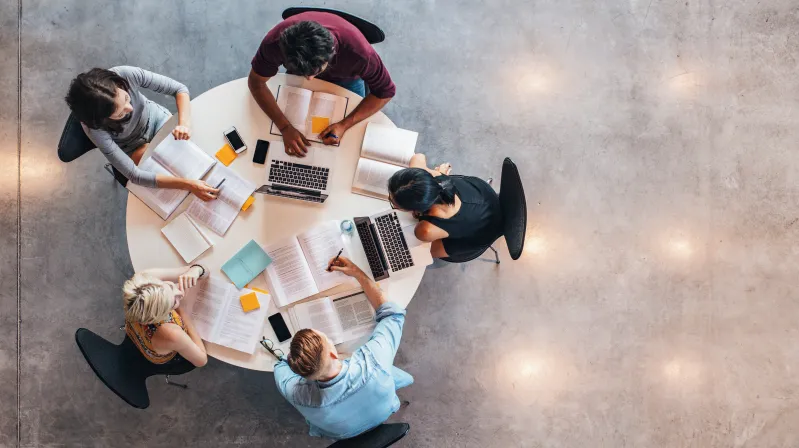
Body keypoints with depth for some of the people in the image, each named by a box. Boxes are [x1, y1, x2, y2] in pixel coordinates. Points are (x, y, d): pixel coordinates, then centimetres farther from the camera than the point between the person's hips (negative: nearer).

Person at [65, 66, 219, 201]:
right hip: (133, 147, -2)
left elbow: (179, 89, -25)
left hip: (155, 118, 3)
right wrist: (188, 184, -46)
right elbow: (134, 175, -37)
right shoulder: (94, 128, -38)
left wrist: (184, 123, -45)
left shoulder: (126, 75, -37)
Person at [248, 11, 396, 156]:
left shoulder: (357, 51, -45)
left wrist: (344, 125, -39)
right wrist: (285, 127, -38)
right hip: (298, 72, 1)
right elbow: (256, 82, -26)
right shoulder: (275, 42, -42)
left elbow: (385, 91, -29)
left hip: (346, 78, -1)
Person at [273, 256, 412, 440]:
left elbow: (281, 365, -16)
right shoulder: (372, 362, -48)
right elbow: (393, 313, -26)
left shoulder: (298, 394, -44)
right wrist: (357, 273, -24)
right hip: (383, 415, 0)